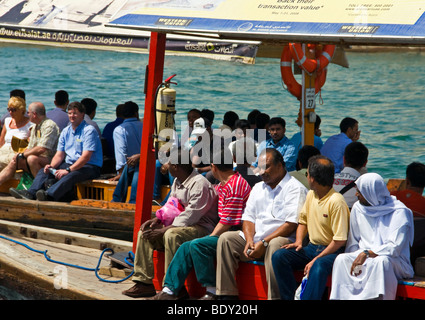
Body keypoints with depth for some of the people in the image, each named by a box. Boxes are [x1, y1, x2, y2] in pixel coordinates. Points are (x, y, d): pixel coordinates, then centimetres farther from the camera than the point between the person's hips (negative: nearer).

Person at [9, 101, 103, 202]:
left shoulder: (89, 130, -9)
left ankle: (49, 195, -60)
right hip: (69, 164, 8)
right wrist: (51, 166, -9)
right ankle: (30, 193, -31)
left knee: (70, 176, -38)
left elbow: (86, 157, -19)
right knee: (44, 171, -9)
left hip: (90, 167, -8)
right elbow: (59, 155, 13)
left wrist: (68, 170, -26)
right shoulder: (66, 131, 16)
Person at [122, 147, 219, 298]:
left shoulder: (200, 184, -19)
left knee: (172, 235, -37)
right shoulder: (177, 182, 13)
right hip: (177, 226, 10)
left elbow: (189, 218, -24)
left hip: (201, 228, -10)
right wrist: (157, 220, -1)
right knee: (144, 232, 0)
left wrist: (162, 231, -24)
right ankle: (143, 283, -4)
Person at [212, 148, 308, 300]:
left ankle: (275, 297, -38)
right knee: (225, 238, -12)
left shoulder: (295, 188, -4)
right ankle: (226, 293, -16)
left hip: (283, 238, -7)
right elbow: (248, 217, 15)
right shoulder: (258, 188, 21)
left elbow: (291, 225, -14)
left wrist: (264, 243, -19)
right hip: (255, 238, 7)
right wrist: (249, 240, -6)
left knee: (274, 246, -38)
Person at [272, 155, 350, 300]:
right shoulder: (311, 195, 8)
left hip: (333, 250, -8)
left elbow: (340, 240, -19)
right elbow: (303, 221, 25)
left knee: (319, 267, -40)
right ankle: (290, 297, -14)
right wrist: (299, 241, 4)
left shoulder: (336, 201, -17)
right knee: (279, 257, -13)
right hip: (312, 247, 8)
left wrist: (316, 260, -21)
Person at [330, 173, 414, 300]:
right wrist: (356, 259, -7)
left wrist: (367, 253, -22)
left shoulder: (399, 212, -7)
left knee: (381, 261, -39)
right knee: (341, 259, -26)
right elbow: (353, 243, 13)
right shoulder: (358, 208, 10)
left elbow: (395, 248, -15)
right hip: (363, 257, 4)